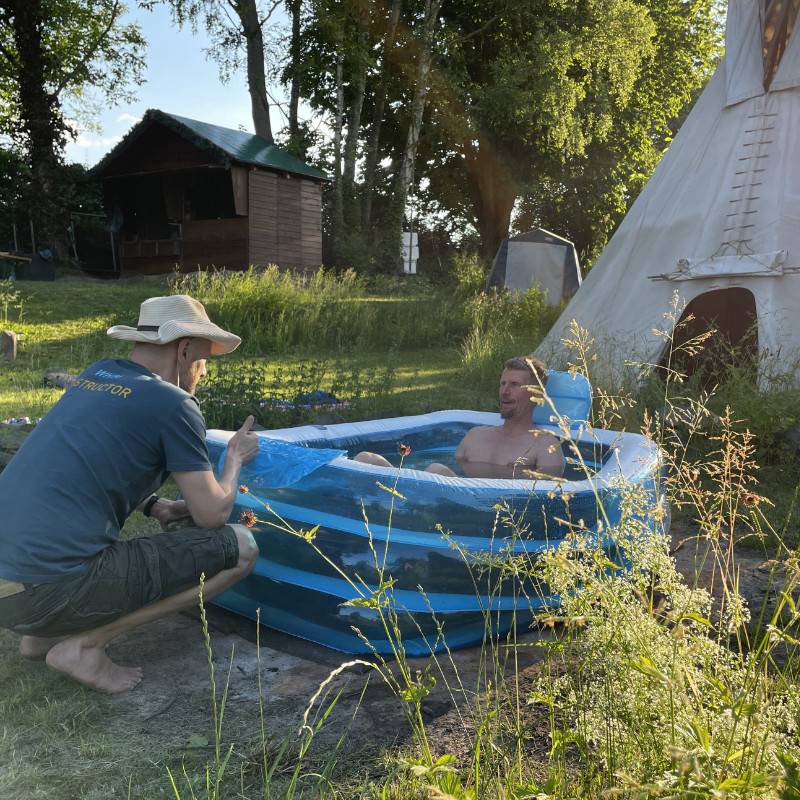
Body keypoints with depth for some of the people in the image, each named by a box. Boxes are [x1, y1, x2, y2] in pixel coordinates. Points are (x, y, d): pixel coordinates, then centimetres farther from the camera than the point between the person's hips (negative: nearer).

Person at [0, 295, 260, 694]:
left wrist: (154, 506, 18)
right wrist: (235, 457, 15)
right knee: (240, 548, -3)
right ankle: (84, 645, -3)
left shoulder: (96, 373, 14)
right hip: (53, 592, -8)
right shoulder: (174, 404, -7)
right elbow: (212, 516, -2)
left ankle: (42, 632, 19)